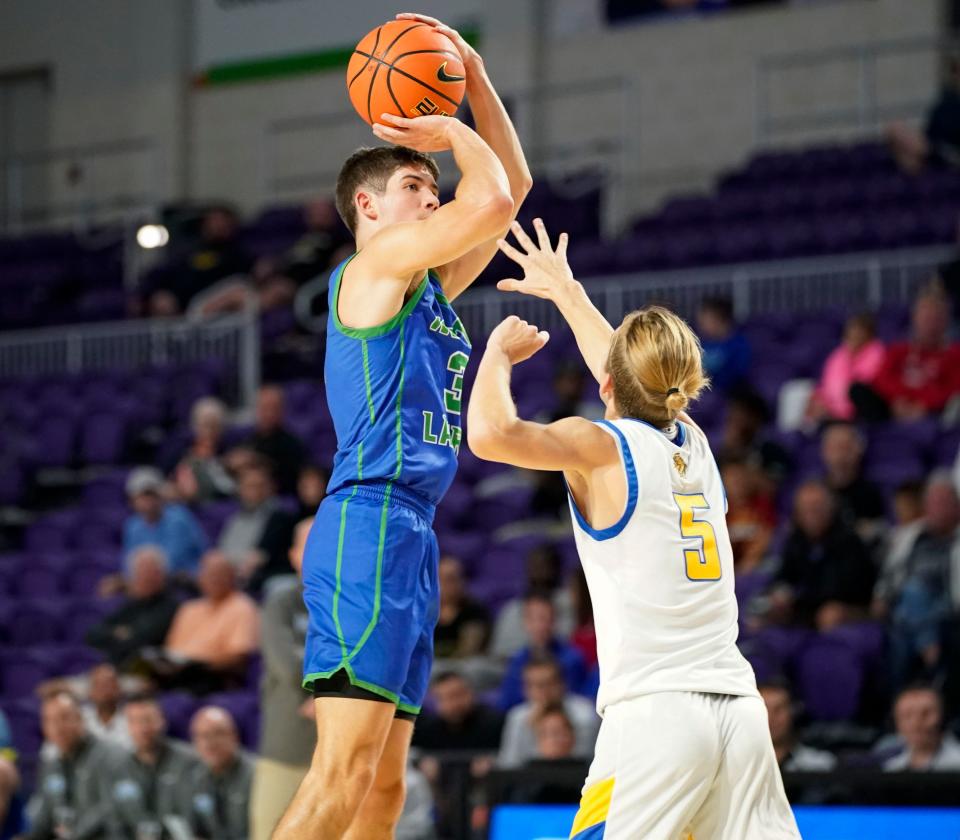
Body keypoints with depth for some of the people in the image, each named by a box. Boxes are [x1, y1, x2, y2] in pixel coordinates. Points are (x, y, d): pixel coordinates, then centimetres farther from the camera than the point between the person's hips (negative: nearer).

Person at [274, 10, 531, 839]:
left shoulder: (429, 287, 23)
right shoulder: (377, 262, -2)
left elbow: (513, 185, 29)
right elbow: (491, 199, -14)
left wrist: (475, 80, 21)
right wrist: (451, 132, 5)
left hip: (409, 537, 10)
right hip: (368, 527, -10)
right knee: (344, 769, -19)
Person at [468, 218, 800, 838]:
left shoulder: (601, 447, -2)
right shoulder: (694, 443, 16)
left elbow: (491, 434, -16)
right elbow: (637, 378, 36)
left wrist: (499, 351, 4)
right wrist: (567, 291, 49)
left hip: (655, 710, -6)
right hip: (740, 709, 6)